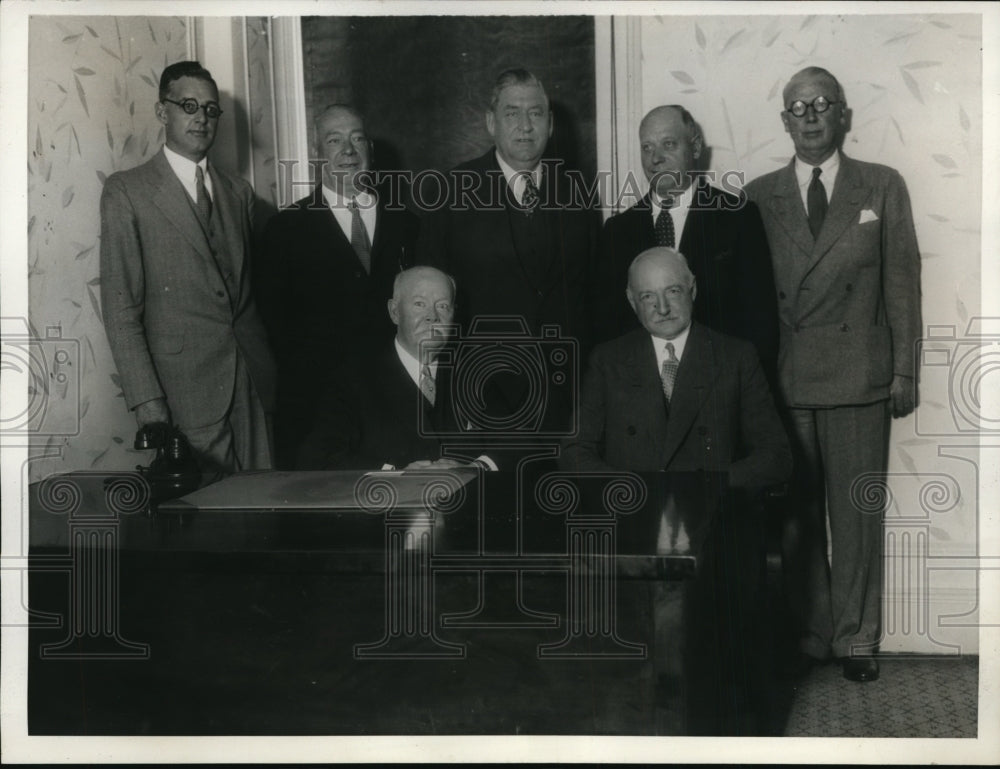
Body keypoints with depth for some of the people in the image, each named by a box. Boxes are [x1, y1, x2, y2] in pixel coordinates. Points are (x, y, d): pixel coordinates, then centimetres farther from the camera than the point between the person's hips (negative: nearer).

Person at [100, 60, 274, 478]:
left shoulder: (238, 193, 17)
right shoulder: (127, 192, 0)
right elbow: (120, 308, -5)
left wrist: (269, 370, 8)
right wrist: (147, 404, -12)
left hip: (252, 383, 5)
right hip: (186, 390, -5)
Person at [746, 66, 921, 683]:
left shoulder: (884, 187, 8)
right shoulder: (759, 196, 9)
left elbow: (902, 280, 5)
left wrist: (904, 370, 0)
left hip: (859, 376, -1)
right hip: (783, 378, 1)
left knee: (856, 513, 4)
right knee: (796, 515, 5)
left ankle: (855, 639, 15)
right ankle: (808, 633, 18)